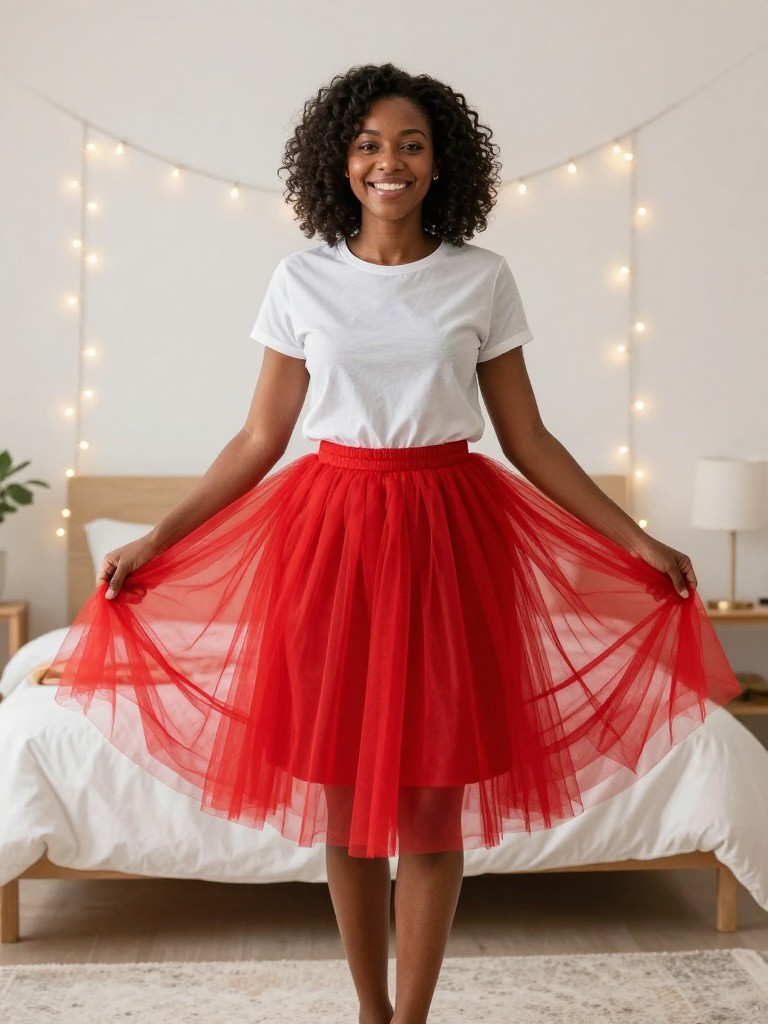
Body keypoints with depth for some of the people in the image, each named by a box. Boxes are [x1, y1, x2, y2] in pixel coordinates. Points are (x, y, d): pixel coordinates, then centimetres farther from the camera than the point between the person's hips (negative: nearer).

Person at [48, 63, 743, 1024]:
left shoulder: (482, 278, 3)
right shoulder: (302, 279, 3)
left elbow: (527, 438, 5)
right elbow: (259, 439, 6)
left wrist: (638, 541, 2)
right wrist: (154, 540, 3)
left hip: (446, 536, 0)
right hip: (330, 534, 1)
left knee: (431, 800, 2)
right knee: (345, 793, 7)